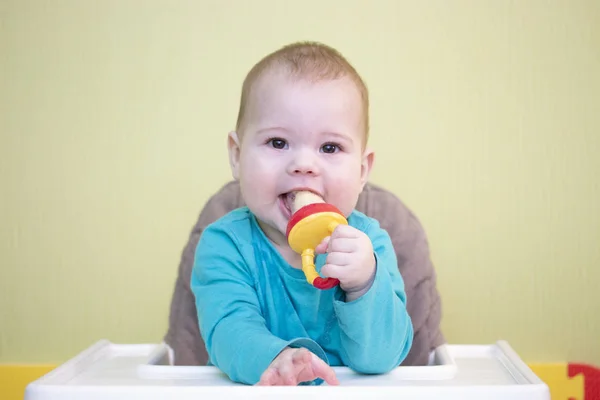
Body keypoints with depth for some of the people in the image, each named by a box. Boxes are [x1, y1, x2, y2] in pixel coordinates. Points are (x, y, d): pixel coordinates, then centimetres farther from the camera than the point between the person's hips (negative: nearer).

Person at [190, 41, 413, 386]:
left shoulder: (368, 243, -5)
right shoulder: (224, 244, -5)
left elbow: (383, 357, -12)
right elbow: (229, 329, -20)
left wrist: (364, 285, -28)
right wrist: (275, 357, -39)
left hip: (353, 395, 0)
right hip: (250, 396, 0)